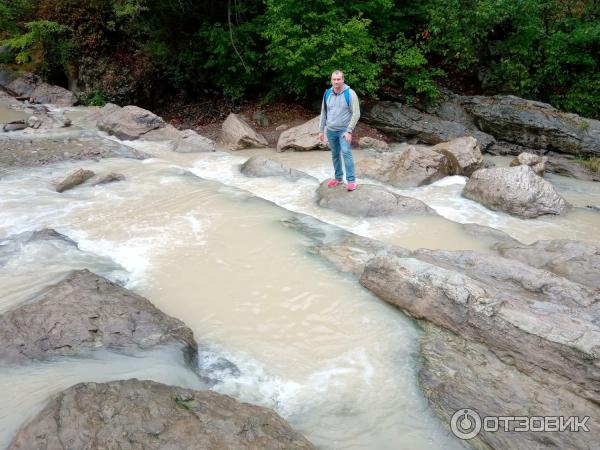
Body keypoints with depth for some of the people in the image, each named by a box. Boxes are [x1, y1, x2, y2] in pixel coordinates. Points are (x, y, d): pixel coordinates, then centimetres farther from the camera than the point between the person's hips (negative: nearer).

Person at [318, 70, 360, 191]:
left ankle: (351, 180, -12)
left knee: (346, 152, -17)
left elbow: (356, 114, -12)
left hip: (344, 130, -5)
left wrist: (349, 131, -18)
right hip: (330, 130, 5)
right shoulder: (327, 94, 3)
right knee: (335, 155, 12)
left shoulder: (350, 93, -11)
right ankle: (338, 178, 25)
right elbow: (323, 113, 12)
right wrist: (321, 130, 10)